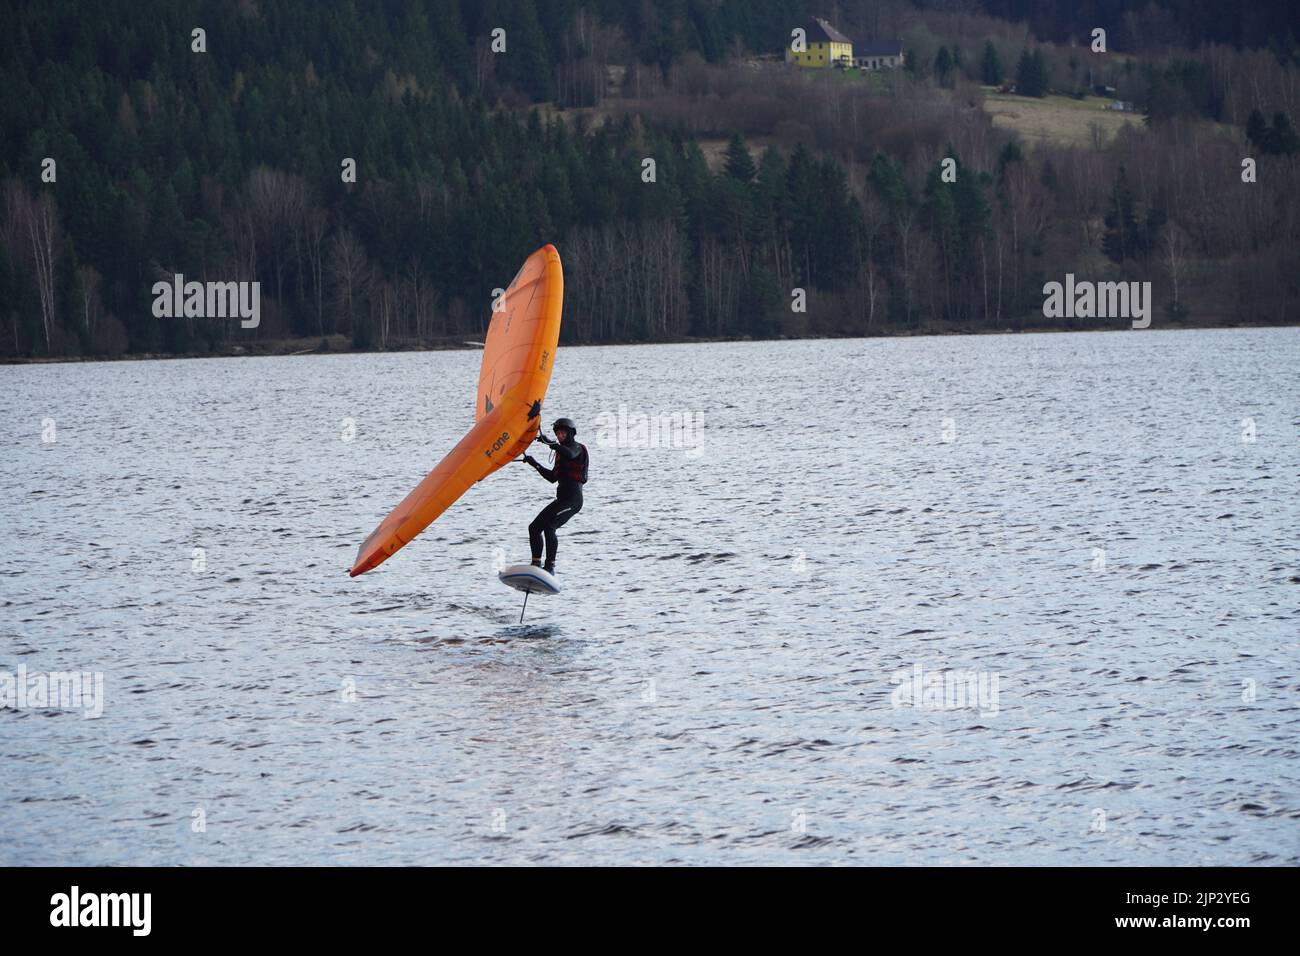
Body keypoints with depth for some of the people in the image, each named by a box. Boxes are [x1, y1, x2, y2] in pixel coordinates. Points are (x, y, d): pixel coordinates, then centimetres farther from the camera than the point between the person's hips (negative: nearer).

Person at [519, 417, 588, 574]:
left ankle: (550, 567, -24)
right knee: (534, 527, 6)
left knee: (548, 526, -24)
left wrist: (550, 443, -34)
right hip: (562, 499, 10)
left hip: (572, 498, -10)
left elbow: (570, 454, -29)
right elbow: (553, 477, 26)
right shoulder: (561, 452, 23)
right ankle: (536, 565, 7)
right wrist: (535, 464, 18)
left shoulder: (577, 448, -3)